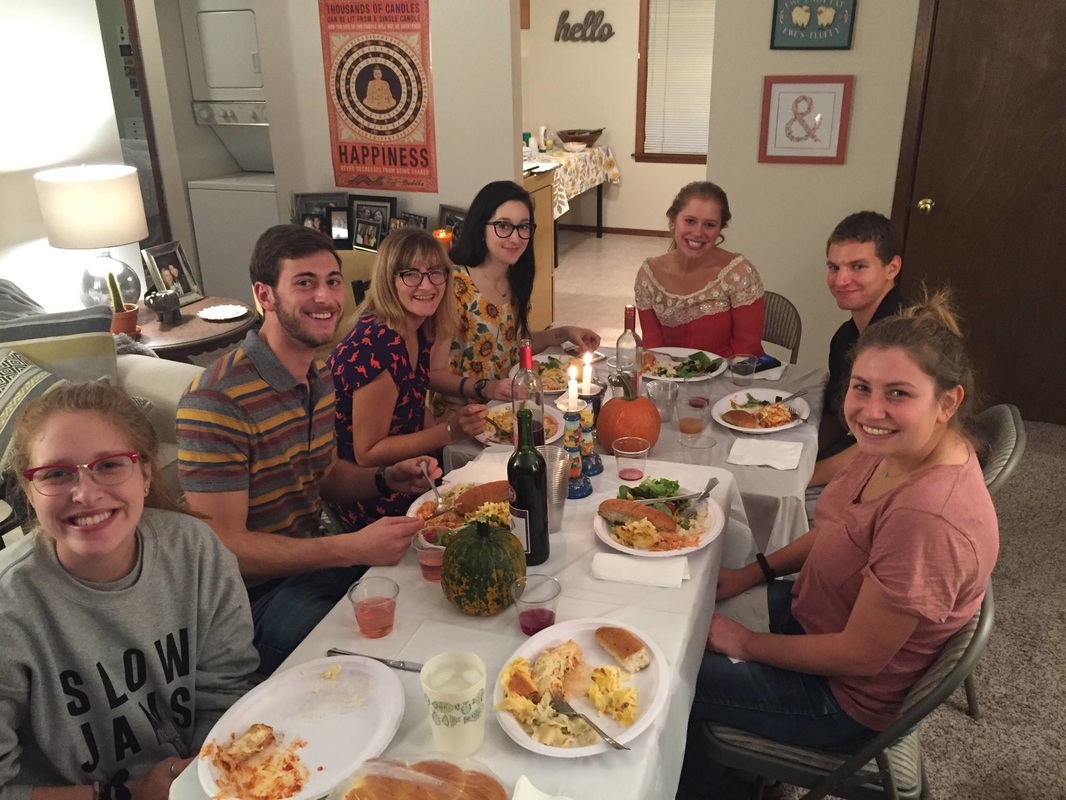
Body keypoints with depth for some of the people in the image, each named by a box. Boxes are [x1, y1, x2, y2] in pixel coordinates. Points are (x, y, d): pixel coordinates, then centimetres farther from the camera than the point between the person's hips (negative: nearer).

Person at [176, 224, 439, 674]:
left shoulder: (319, 379, 6)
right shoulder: (218, 402, -23)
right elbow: (221, 545, -24)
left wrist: (388, 479, -1)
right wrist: (352, 548, -29)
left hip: (310, 564, 8)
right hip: (254, 598, -8)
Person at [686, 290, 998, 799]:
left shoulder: (928, 519, -38)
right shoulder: (897, 446, -11)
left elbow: (859, 657, -27)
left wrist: (746, 643, -15)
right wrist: (753, 573, 1)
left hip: (847, 698, -8)